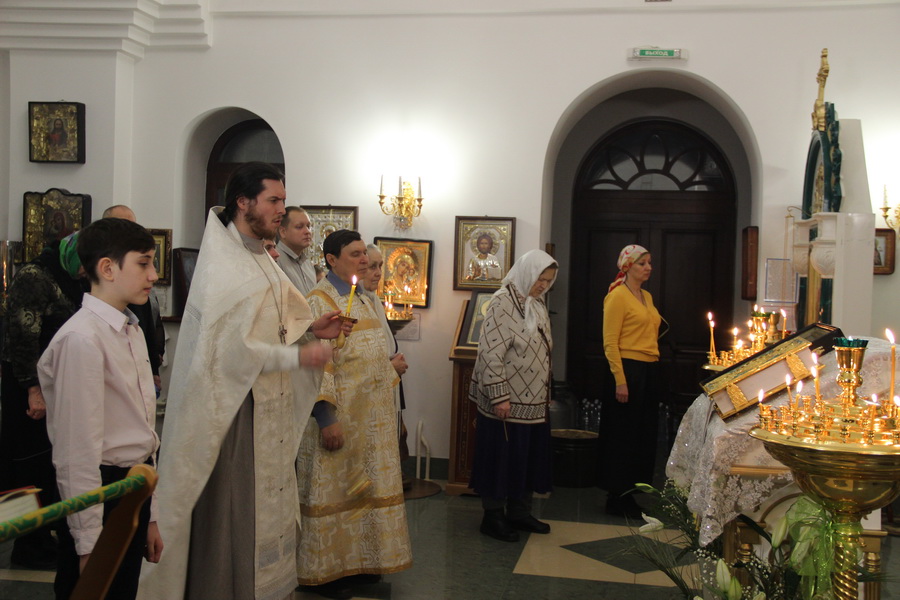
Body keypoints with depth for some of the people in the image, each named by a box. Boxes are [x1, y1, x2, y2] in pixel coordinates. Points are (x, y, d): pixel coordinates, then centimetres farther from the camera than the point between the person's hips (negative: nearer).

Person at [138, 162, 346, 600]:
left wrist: (310, 329, 1)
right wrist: (296, 356, -17)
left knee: (267, 505, 15)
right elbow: (228, 346, -21)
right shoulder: (222, 266, -15)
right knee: (232, 509, 1)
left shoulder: (260, 260, 11)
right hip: (232, 407, -9)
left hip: (269, 406, 9)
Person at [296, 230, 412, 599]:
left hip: (373, 417, 8)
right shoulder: (320, 302, -13)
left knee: (367, 488, 14)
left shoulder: (363, 300, 14)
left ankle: (358, 560, 27)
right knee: (334, 492, 2)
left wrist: (389, 402, 17)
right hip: (339, 417, -8)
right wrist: (327, 418, -23)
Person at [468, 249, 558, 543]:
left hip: (534, 401, 8)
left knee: (529, 457, 14)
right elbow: (491, 353, -19)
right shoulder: (503, 303, -14)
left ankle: (519, 512, 28)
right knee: (502, 458, 2)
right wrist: (499, 396, -22)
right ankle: (493, 517, 15)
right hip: (508, 402, -8)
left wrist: (546, 393, 18)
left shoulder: (537, 304, 11)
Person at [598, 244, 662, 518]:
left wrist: (653, 368, 14)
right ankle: (617, 499, 9)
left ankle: (629, 494, 21)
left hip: (649, 371, 9)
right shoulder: (618, 296, -10)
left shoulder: (647, 297, 16)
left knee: (644, 435, 11)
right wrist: (620, 380, -20)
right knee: (623, 436, -1)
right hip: (628, 369, -9)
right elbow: (610, 342, -15)